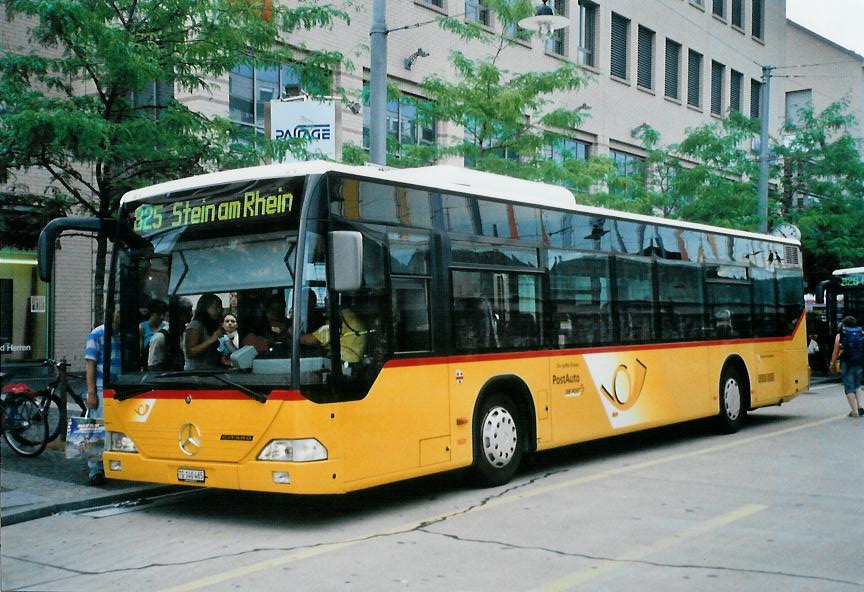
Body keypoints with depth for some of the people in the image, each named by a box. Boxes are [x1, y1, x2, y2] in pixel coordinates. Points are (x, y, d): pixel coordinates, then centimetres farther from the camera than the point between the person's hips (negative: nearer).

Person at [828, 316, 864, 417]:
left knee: (849, 388, 3)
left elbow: (836, 352, -1)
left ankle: (855, 411, -1)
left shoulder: (840, 335, -2)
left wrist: (832, 363, 11)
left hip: (846, 363, -4)